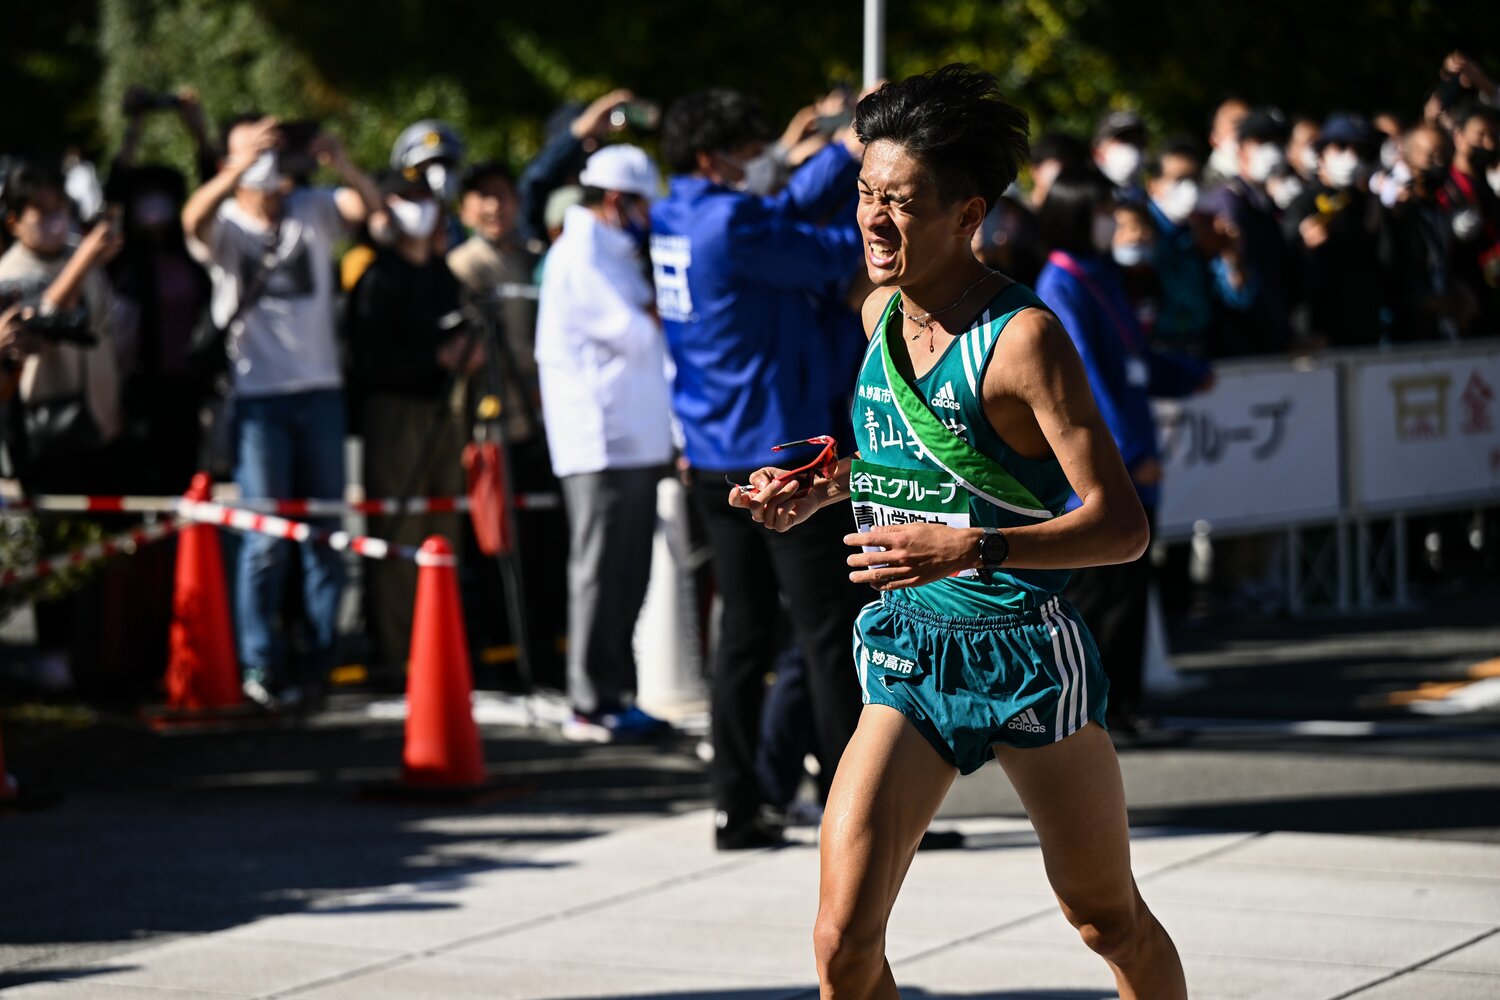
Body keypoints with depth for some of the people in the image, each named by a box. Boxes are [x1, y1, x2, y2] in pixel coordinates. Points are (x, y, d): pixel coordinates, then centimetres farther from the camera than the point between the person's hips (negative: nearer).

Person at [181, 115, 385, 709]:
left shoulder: (311, 210, 6)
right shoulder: (223, 225, -2)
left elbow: (369, 205, -11)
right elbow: (194, 220, -25)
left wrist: (339, 164, -32)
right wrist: (243, 166, -40)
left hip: (319, 391, 3)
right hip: (258, 395, -3)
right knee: (265, 534, -6)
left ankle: (320, 659, 17)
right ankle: (259, 666, -1)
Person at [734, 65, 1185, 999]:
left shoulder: (1025, 335, -17)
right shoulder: (881, 314, 5)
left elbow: (1122, 525, -22)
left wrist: (974, 550, -35)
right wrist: (822, 491, 8)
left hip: (1025, 659, -5)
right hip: (903, 658, 5)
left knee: (1111, 922, 12)